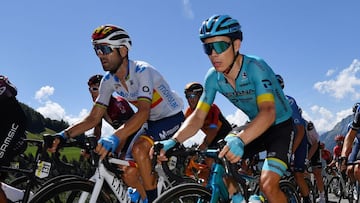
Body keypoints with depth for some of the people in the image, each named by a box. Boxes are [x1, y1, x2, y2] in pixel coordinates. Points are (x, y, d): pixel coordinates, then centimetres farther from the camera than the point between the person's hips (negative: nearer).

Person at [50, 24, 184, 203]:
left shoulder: (142, 71, -28)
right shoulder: (109, 81, -7)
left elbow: (143, 112, -41)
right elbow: (94, 118, -6)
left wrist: (115, 137, -55)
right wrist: (65, 134, -22)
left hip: (172, 117, -7)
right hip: (151, 121, 7)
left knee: (138, 148, -32)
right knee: (129, 174, -4)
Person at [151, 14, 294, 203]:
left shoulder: (255, 67, -28)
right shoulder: (213, 77, -11)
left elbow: (268, 112, -41)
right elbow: (198, 117, -11)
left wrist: (239, 139, -58)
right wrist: (174, 140, -30)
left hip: (280, 126, -6)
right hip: (255, 127, 6)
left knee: (268, 185, -23)